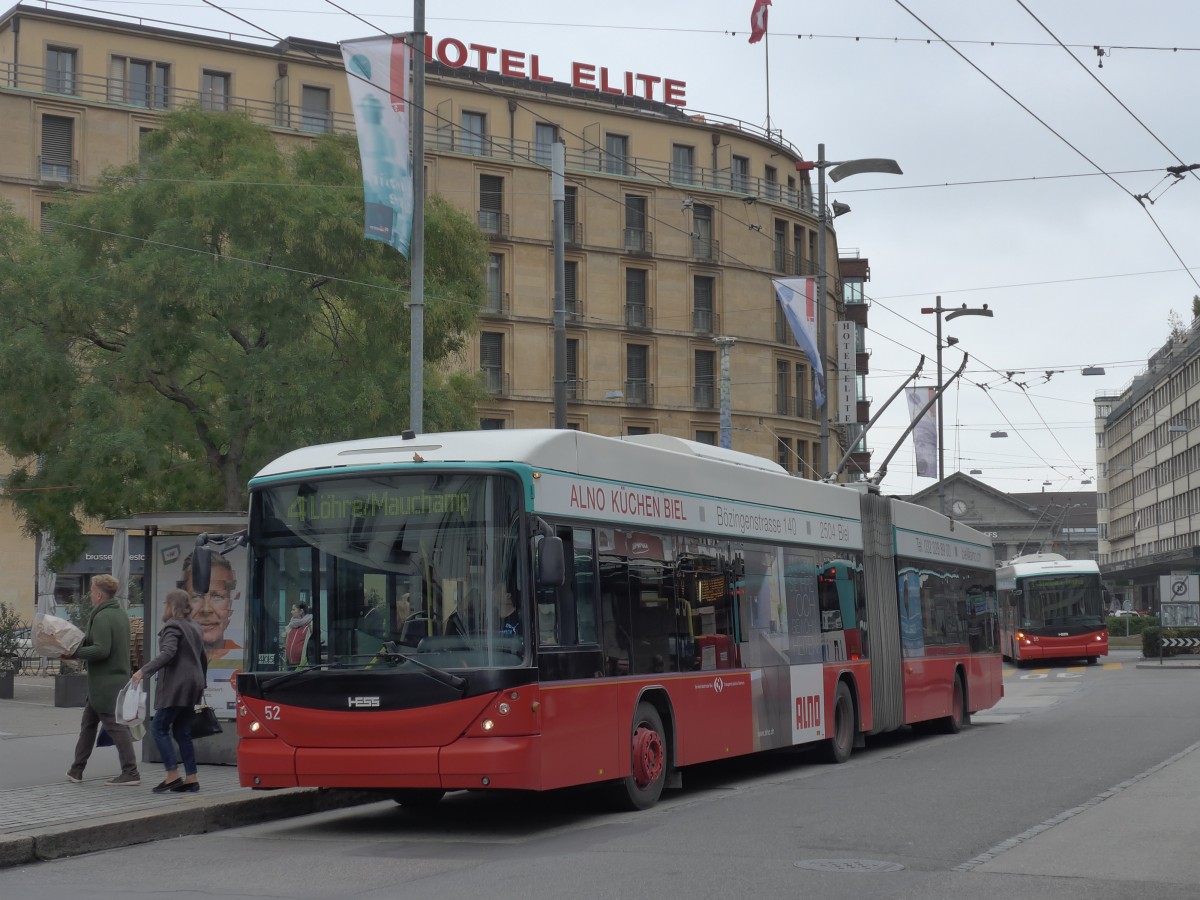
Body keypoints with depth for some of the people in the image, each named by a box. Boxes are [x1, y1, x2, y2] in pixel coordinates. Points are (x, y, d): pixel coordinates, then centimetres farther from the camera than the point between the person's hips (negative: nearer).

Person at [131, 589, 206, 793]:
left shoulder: (173, 626, -9)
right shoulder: (195, 627, 19)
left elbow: (168, 653, -25)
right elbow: (203, 659, 26)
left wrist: (144, 671, -28)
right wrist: (200, 683, 34)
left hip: (176, 686, -9)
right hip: (193, 685, 9)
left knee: (159, 727, -4)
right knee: (182, 732, 11)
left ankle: (173, 776, -11)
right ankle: (191, 778, 7)